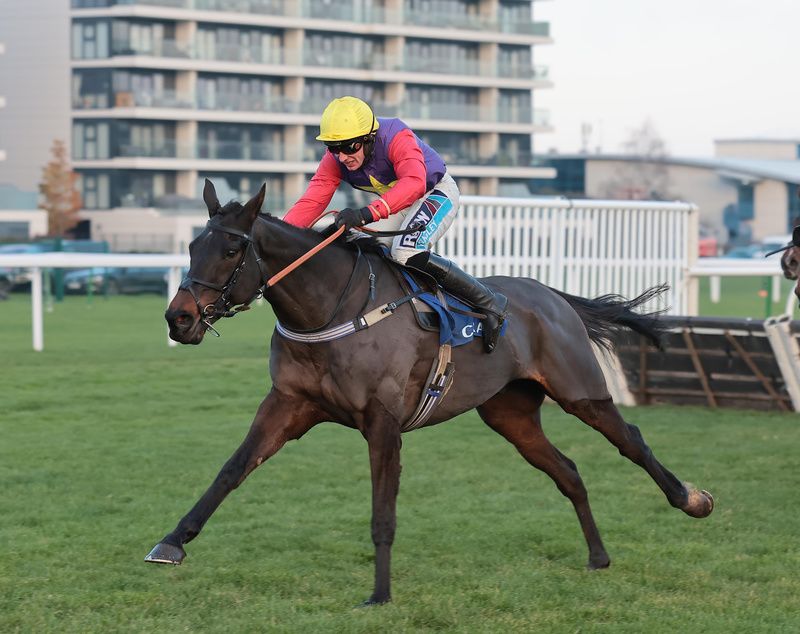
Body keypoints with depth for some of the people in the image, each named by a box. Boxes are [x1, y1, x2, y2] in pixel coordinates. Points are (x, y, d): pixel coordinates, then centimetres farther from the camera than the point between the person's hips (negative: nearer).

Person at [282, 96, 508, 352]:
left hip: (436, 192, -8)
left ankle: (489, 302, -23)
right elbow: (310, 202, -21)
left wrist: (367, 213, -65)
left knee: (406, 253, -31)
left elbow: (414, 183, -52)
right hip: (395, 203, 8)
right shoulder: (335, 160, -15)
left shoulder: (397, 138, -35)